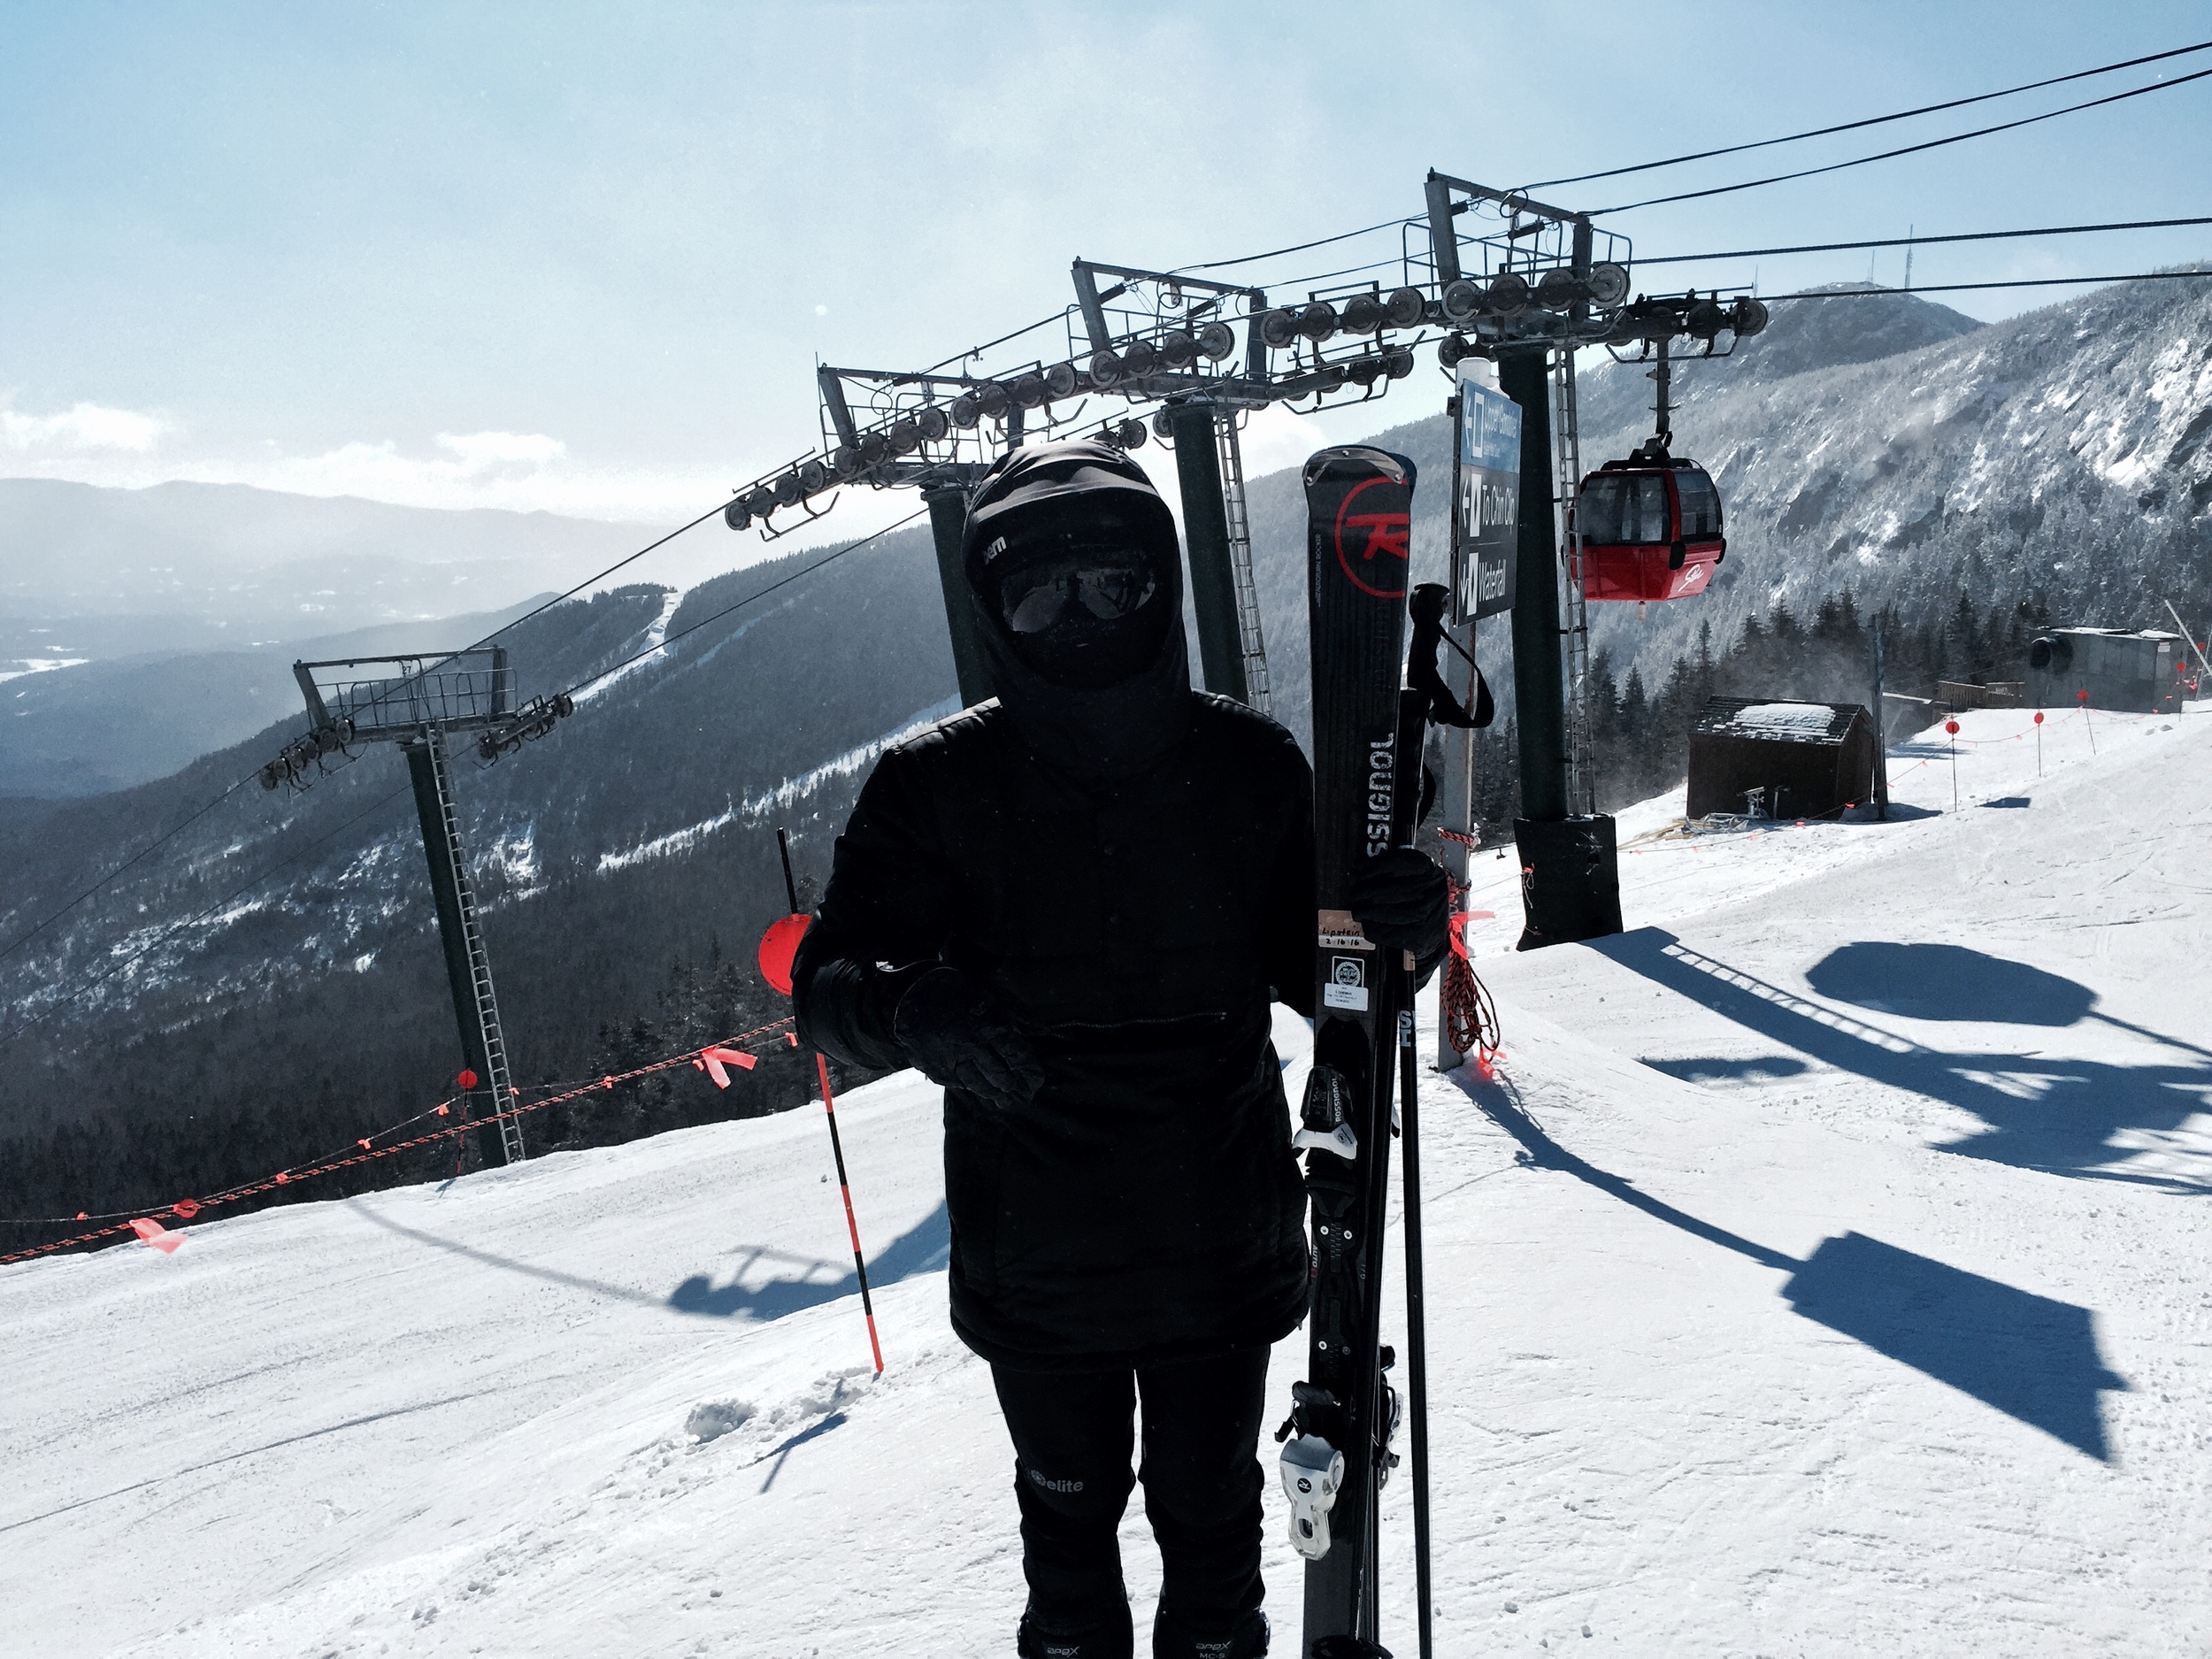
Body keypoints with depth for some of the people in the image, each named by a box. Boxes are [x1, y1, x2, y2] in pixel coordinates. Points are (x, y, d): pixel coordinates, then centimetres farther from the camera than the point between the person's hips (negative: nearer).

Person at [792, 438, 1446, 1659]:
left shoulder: (1249, 767, -7)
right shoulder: (935, 788, -10)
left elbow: (1309, 969, 3)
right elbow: (826, 983, -10)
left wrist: (1390, 935, -18)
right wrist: (912, 1011, -32)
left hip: (1224, 1251, 1)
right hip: (1035, 1267, 0)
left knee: (1210, 1512, 21)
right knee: (1067, 1516, 22)